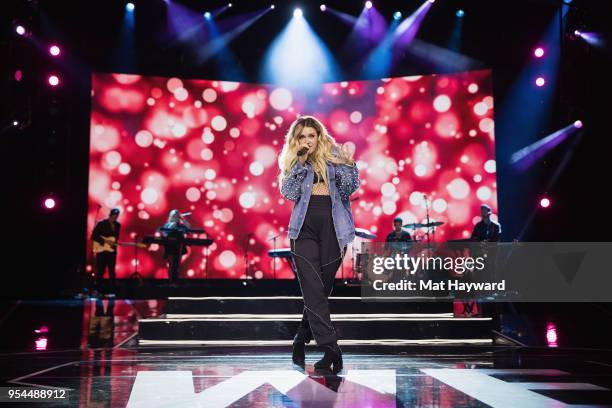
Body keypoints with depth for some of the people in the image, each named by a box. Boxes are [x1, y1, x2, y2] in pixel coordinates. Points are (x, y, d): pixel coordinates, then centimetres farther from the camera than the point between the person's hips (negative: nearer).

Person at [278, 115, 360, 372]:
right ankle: (331, 349, -13)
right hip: (305, 228, 0)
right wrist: (300, 162, -7)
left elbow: (350, 188, 1)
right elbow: (288, 192, -1)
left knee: (322, 288, 4)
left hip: (333, 228, 0)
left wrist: (349, 164, -16)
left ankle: (301, 341, 22)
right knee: (313, 289, -12)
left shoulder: (333, 156, 10)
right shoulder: (293, 163, 13)